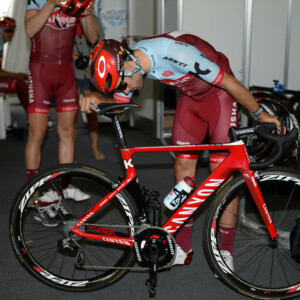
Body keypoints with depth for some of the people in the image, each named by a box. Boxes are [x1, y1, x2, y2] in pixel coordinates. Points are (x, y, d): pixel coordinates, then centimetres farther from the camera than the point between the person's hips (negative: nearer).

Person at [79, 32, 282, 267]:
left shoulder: (176, 53, -37)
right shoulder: (132, 61, -15)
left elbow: (229, 82, -28)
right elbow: (119, 102, -3)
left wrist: (261, 114, -18)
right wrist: (97, 99, -26)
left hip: (219, 93, -6)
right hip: (190, 96, 7)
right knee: (183, 165, 1)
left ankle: (226, 251, 2)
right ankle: (183, 247, 10)